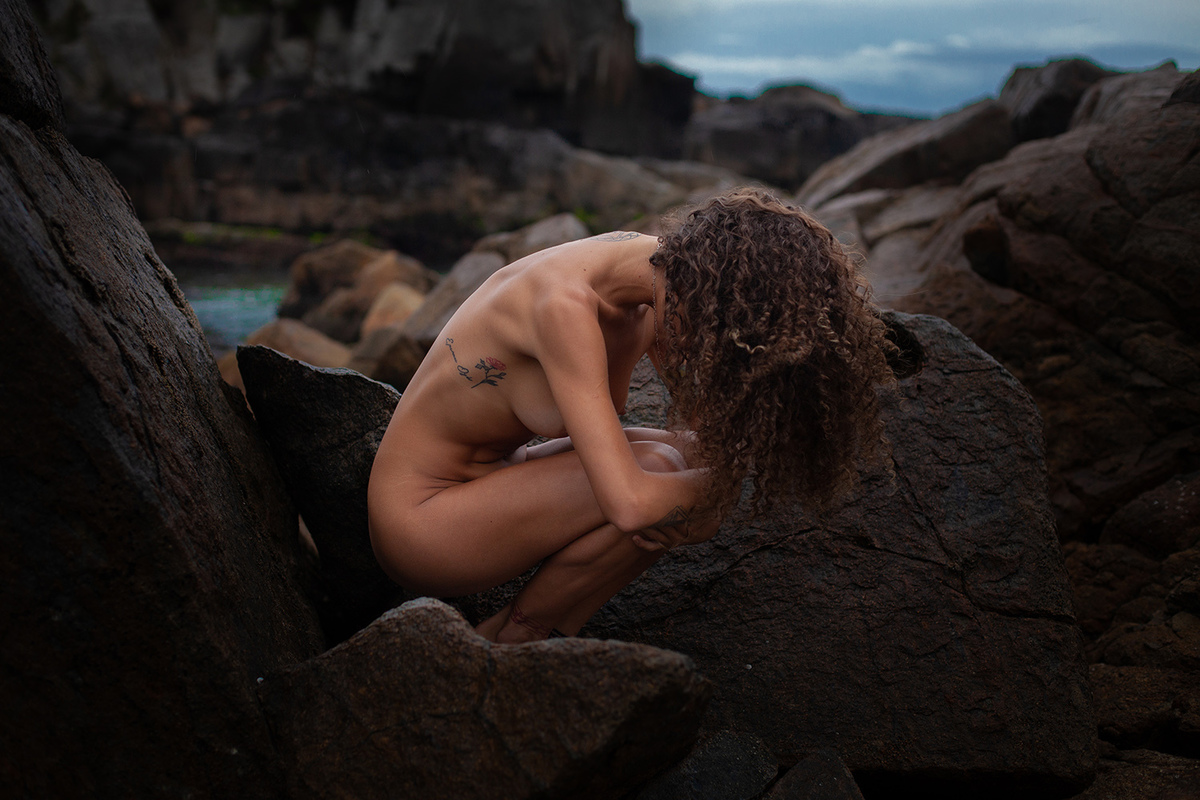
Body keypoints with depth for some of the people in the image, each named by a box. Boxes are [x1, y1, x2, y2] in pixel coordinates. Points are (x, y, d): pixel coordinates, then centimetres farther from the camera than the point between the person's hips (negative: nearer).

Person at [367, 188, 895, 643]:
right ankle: (512, 639, -2)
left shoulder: (661, 269, -6)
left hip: (485, 483, 9)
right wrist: (724, 480, -19)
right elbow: (629, 502, -36)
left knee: (686, 473, -5)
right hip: (419, 520, -8)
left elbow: (711, 432, 3)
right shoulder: (566, 304, -31)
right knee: (652, 470, -24)